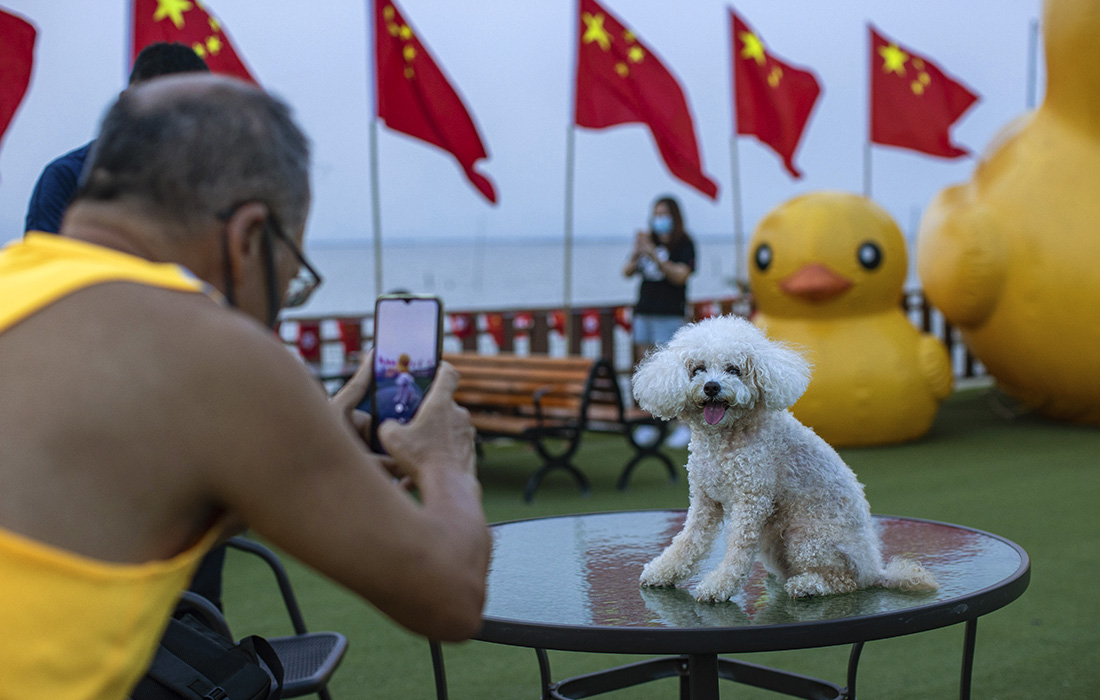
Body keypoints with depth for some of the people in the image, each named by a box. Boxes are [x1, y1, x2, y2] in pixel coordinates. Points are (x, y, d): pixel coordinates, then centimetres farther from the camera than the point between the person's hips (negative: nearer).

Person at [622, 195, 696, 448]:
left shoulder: (684, 244, -1)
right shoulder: (649, 240, 15)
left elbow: (680, 275, -14)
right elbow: (626, 272, 10)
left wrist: (654, 255, -20)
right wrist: (637, 253, -9)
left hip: (670, 314, -6)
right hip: (644, 312, 6)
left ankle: (684, 425, -3)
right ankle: (649, 424, 11)